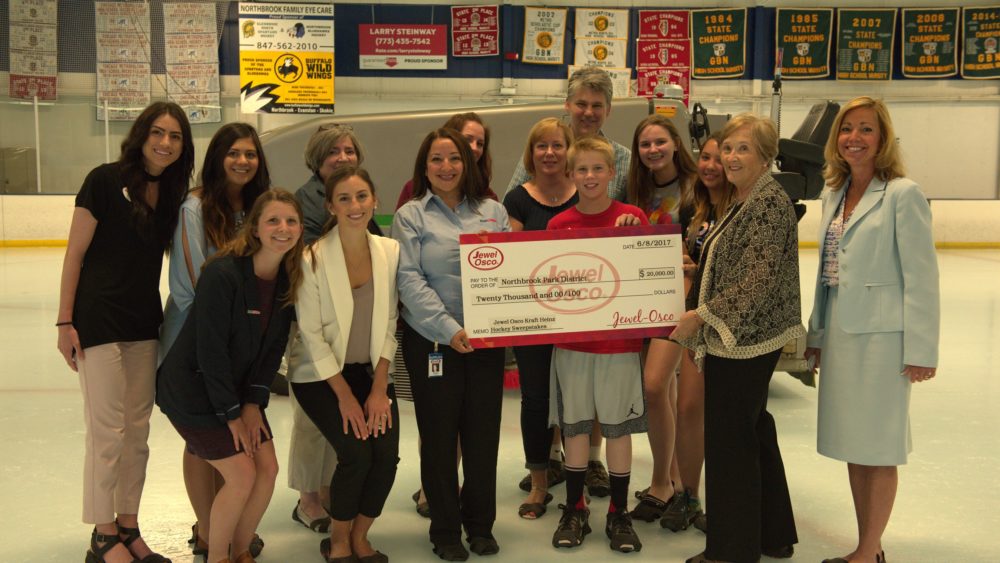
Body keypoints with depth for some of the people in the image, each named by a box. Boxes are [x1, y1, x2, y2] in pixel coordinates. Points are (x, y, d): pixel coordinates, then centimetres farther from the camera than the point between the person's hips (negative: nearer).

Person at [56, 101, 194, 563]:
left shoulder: (172, 192, 6)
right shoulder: (106, 180, -11)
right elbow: (75, 253, -10)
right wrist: (65, 322, -11)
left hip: (145, 323, 6)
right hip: (99, 320, -6)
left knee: (138, 430, 12)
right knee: (108, 432, -1)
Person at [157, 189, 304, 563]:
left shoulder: (289, 279, -5)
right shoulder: (222, 274, -26)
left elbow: (274, 347, 1)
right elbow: (210, 351, -23)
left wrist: (253, 402, -5)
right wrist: (232, 414, -17)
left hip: (239, 388, 7)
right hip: (193, 389, -7)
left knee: (268, 468, 2)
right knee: (242, 475, -9)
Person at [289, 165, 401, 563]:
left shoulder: (390, 251, -3)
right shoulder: (314, 258, -15)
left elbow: (388, 326, 0)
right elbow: (312, 336, -14)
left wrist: (379, 389, -7)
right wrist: (345, 395, -15)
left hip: (370, 371, 4)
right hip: (320, 374, -3)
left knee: (387, 453, -14)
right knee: (357, 454, -19)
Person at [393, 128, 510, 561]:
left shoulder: (493, 211, 11)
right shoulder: (411, 216, 1)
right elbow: (409, 281, -8)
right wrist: (449, 329, -19)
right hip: (433, 341, -2)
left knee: (483, 431, 8)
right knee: (439, 434, 5)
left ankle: (480, 524, 25)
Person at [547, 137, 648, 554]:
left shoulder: (632, 217, -2)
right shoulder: (558, 225, 1)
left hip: (620, 339, -1)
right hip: (572, 339, 1)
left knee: (618, 426, 6)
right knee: (575, 425, 9)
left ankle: (619, 514, 20)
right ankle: (574, 511, 23)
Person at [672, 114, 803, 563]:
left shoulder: (770, 202, -15)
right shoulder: (742, 203, 14)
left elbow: (760, 279, -22)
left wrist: (702, 314, -19)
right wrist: (697, 316, 14)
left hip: (745, 340, -10)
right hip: (731, 339, 10)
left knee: (729, 438, -3)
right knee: (753, 432, 17)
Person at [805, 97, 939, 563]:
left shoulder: (902, 194, -10)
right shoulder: (834, 195, 11)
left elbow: (920, 276, -12)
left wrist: (920, 350, -14)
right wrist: (816, 333, 15)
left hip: (881, 336, -7)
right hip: (840, 335, 7)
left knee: (877, 449, 4)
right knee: (852, 446, 13)